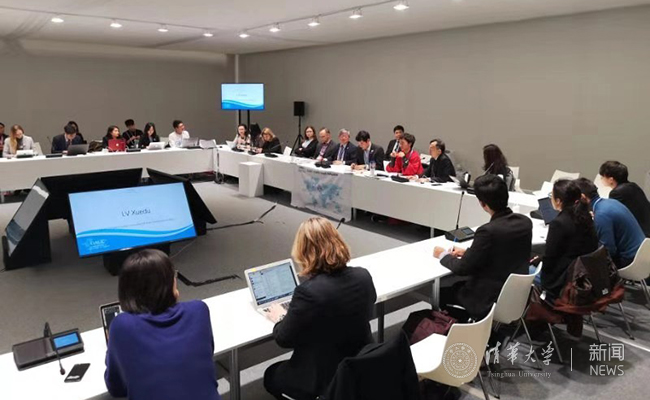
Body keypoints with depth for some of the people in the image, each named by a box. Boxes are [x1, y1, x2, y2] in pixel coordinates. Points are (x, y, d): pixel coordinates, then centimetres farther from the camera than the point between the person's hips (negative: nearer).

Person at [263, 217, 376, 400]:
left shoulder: (308, 292, -30)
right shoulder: (363, 276, -12)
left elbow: (284, 339, -15)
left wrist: (280, 318, 6)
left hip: (324, 379, -6)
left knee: (271, 375, 23)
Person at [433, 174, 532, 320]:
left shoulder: (488, 231, -28)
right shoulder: (525, 222, -6)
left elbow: (462, 269, -17)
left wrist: (443, 255, 2)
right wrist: (467, 252, 13)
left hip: (491, 301, -7)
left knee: (441, 292, 14)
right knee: (457, 285, 26)